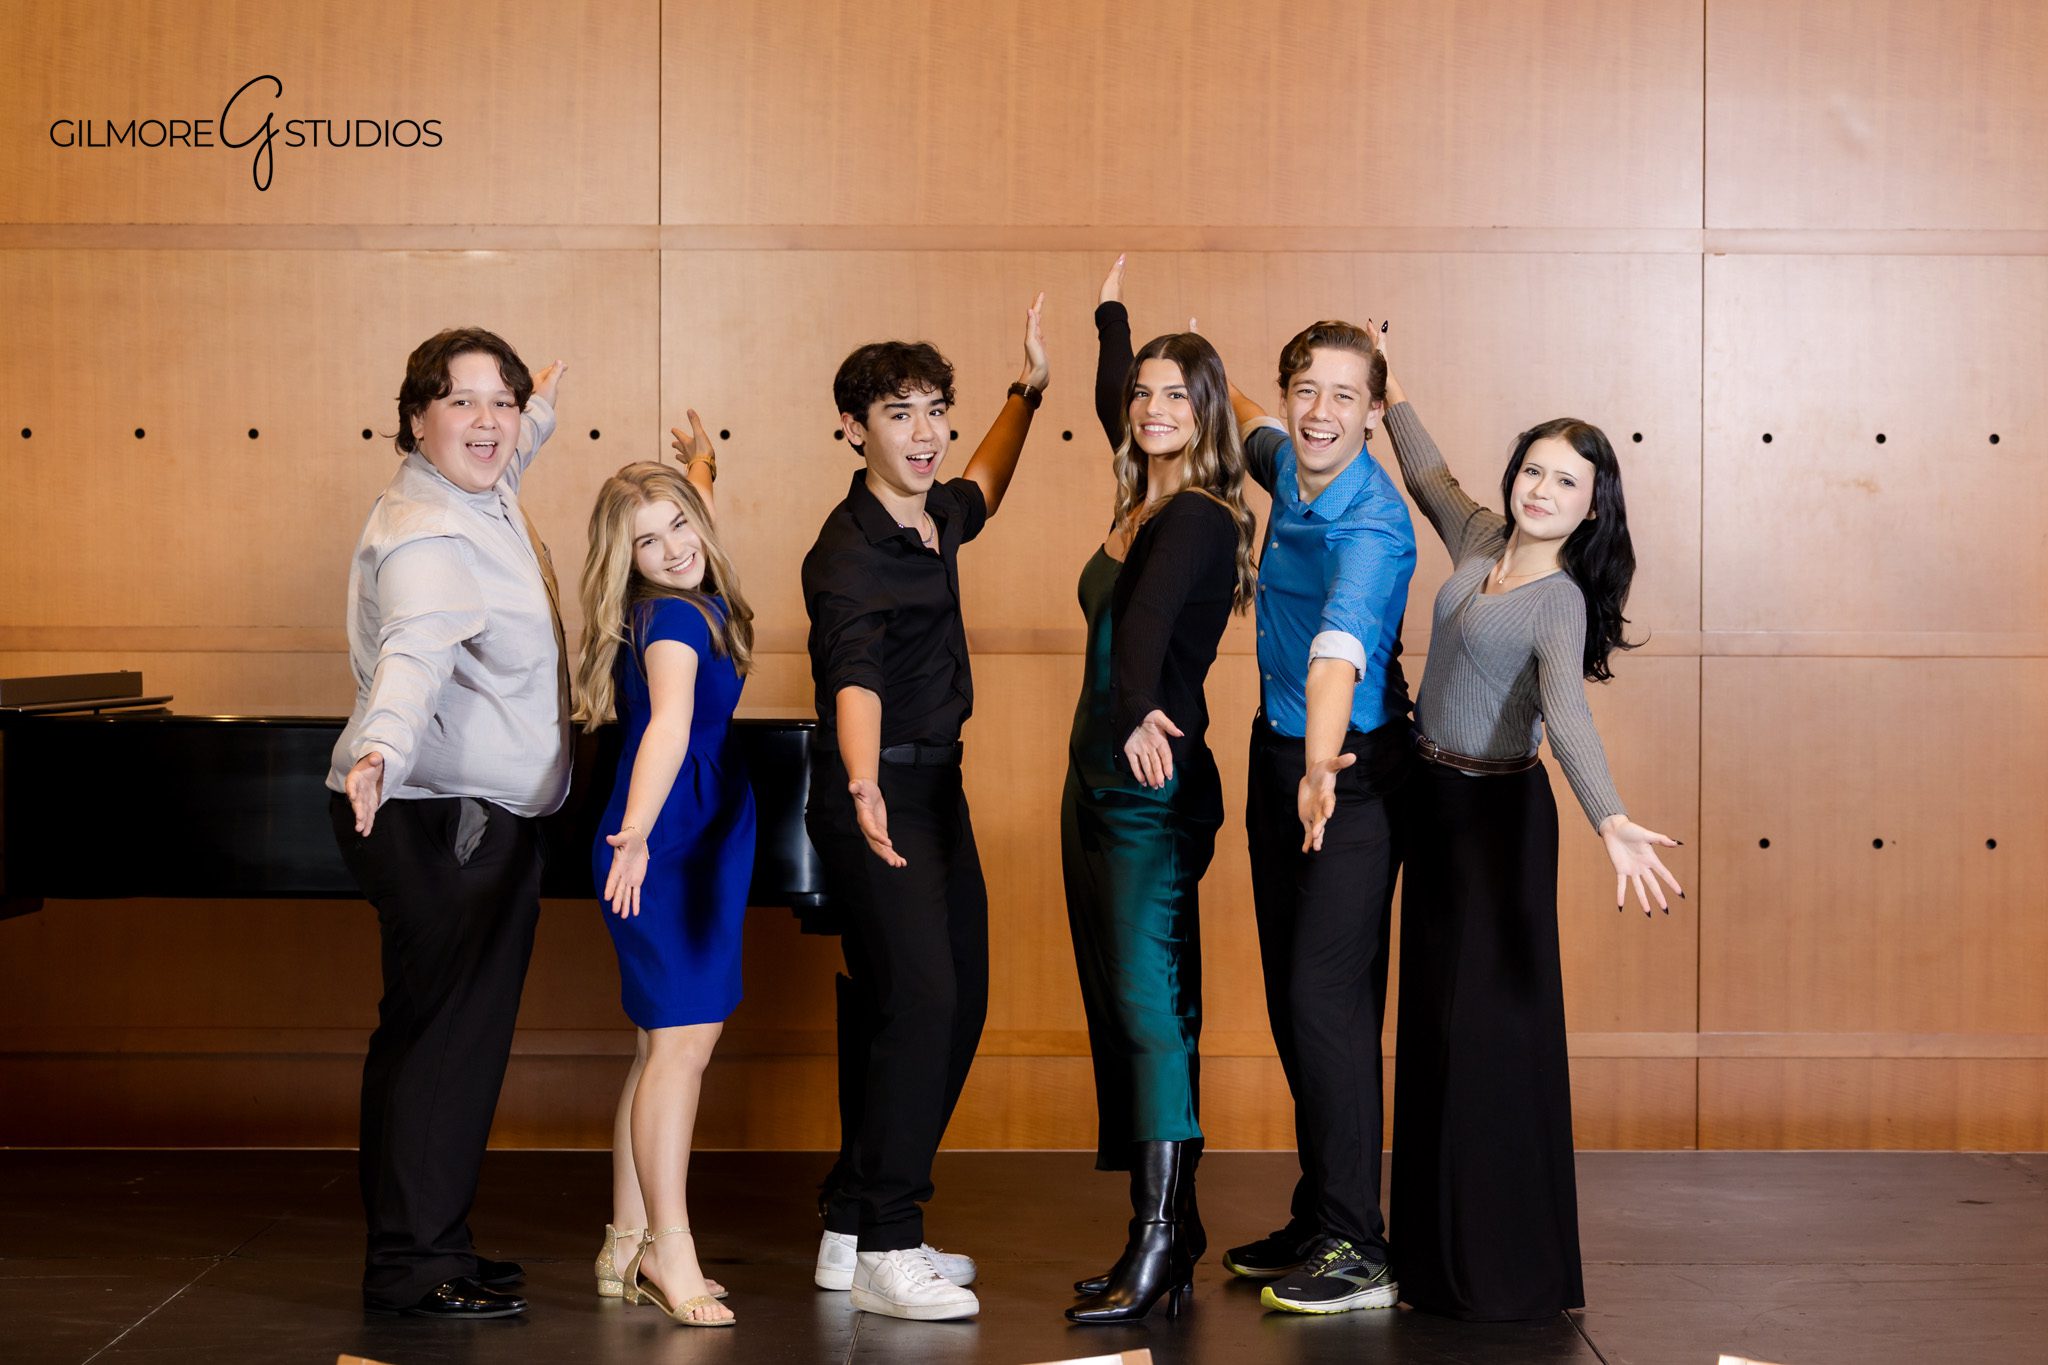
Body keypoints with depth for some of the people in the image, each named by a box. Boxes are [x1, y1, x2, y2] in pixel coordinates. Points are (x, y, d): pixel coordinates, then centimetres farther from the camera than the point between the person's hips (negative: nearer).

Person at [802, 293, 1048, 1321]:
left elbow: (978, 496, 34)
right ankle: (883, 1251, -11)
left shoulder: (931, 519, 7)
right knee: (919, 998, -17)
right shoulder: (848, 554, -20)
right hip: (879, 790, -9)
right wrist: (864, 791, -53)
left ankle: (858, 1229, 19)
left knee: (957, 1003, 11)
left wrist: (1027, 394, 32)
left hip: (937, 784, 10)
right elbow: (854, 678, -37)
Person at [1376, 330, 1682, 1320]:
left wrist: (1611, 821, -48)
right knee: (1433, 1022, 11)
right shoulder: (1479, 541, 3)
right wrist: (1389, 396, 29)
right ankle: (1440, 1250, 20)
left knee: (1489, 1025, -6)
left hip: (1497, 813, -8)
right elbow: (1431, 478, 25)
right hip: (1433, 801, 8)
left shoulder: (1561, 601, -17)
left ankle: (1509, 1268, 2)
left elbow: (1566, 711, -33)